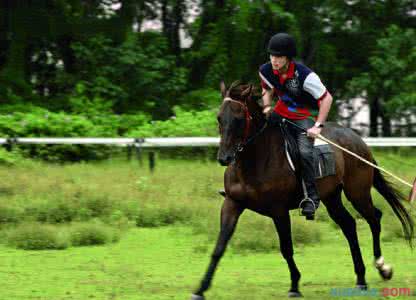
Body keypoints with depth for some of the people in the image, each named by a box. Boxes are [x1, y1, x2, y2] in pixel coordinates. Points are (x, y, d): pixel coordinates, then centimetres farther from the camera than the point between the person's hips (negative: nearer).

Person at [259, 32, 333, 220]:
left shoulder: (305, 76, -29)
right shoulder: (266, 71, -13)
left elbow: (327, 98, -19)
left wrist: (318, 126, -22)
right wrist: (267, 107, -5)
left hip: (305, 115, -6)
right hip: (281, 111, 6)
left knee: (304, 152, -25)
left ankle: (313, 197, -13)